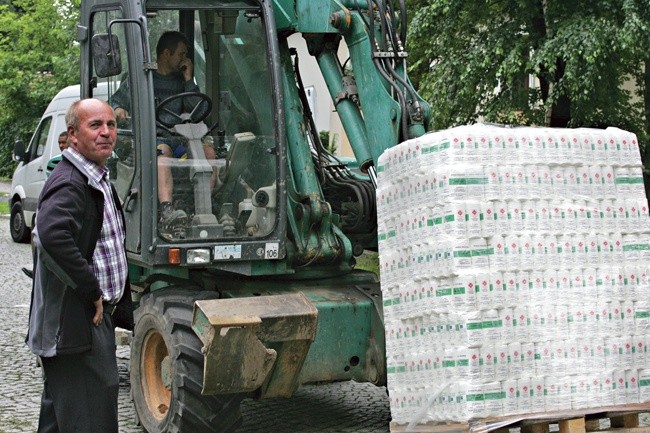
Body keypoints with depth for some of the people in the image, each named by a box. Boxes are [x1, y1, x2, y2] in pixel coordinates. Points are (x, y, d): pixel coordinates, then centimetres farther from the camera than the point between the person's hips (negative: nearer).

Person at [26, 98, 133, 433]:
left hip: (94, 317, 11)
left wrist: (120, 309, 17)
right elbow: (52, 235, -35)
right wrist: (93, 291, -27)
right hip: (75, 325, -11)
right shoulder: (69, 184, -17)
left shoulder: (99, 180, 17)